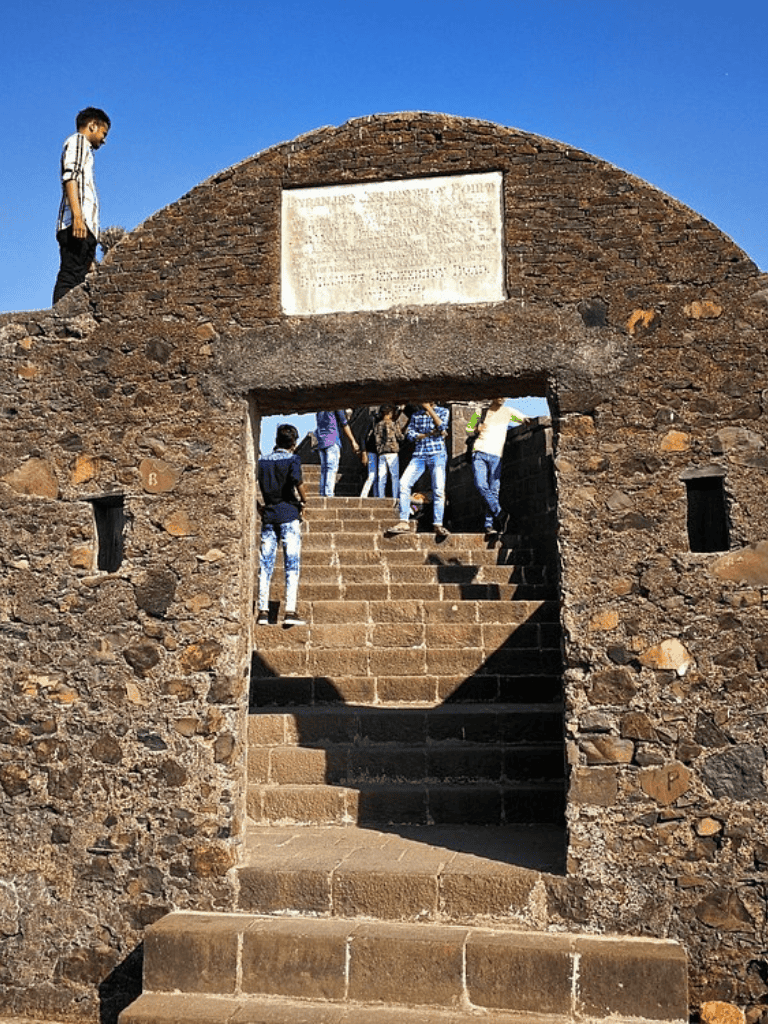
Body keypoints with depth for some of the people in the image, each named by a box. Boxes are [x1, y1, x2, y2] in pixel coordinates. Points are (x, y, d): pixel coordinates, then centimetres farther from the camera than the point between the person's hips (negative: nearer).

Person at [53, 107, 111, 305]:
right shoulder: (77, 140, 9)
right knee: (70, 278, -20)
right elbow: (70, 177, -8)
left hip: (84, 228, 9)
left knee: (75, 280, -3)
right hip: (77, 223, -9)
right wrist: (78, 216, -23)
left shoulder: (84, 148, 36)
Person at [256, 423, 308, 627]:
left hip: (268, 516, 4)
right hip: (289, 515, -4)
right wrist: (303, 501, -3)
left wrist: (258, 507, 13)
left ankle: (263, 611, 3)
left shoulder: (262, 461, 11)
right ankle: (290, 611, -7)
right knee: (292, 564, -2)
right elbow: (297, 482, -20)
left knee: (265, 565, 6)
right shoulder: (292, 459, -3)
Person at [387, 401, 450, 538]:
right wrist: (429, 434, -4)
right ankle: (403, 522, -14)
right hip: (419, 455, 2)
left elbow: (442, 426, -10)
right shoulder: (416, 415, 17)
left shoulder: (443, 411, 10)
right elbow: (410, 435, 7)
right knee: (404, 483, -14)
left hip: (437, 455, -2)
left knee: (439, 489, -15)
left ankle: (438, 525, -11)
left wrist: (429, 409, -4)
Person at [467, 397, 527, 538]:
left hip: (496, 456, 0)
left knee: (494, 490, -9)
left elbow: (527, 420, 22)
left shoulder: (508, 412, 15)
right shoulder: (481, 413, 17)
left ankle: (489, 526, -12)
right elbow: (469, 430, 25)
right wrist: (477, 429, 4)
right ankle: (500, 514, -22)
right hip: (479, 453, 0)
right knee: (481, 486, -21)